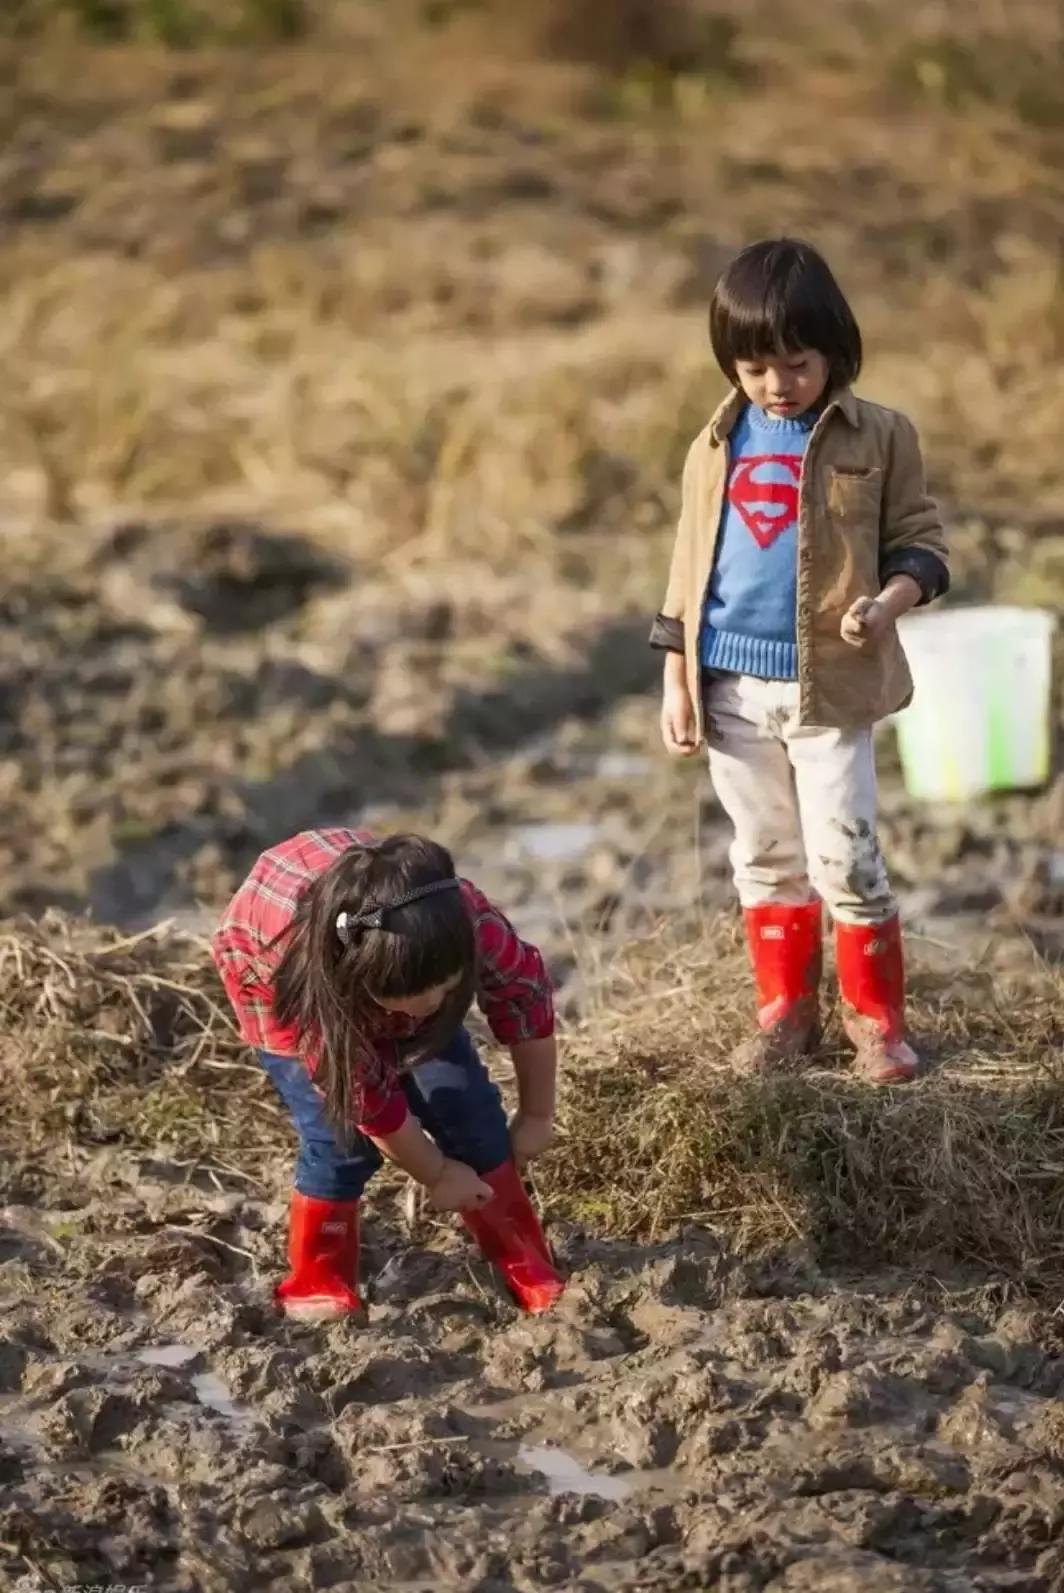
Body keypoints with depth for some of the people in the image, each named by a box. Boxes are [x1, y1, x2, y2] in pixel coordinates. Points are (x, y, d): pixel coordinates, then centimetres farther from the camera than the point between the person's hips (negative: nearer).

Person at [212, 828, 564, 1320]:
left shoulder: (469, 923, -38)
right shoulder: (315, 980, -44)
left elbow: (529, 1002, -18)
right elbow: (369, 1100, -28)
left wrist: (536, 1119, -6)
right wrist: (438, 1175, -15)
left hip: (404, 961, 3)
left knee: (466, 1104, -7)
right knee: (342, 1134, -17)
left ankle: (528, 1270, 7)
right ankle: (318, 1284, 4)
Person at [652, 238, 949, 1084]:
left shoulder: (878, 436, -4)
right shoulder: (716, 448, 6)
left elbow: (920, 539, 0)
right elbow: (691, 567, 10)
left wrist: (891, 600, -21)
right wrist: (676, 681, 7)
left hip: (830, 686, -3)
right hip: (735, 686, 4)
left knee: (846, 861, -2)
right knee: (766, 858, 13)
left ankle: (878, 1019, 13)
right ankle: (786, 1010, 24)